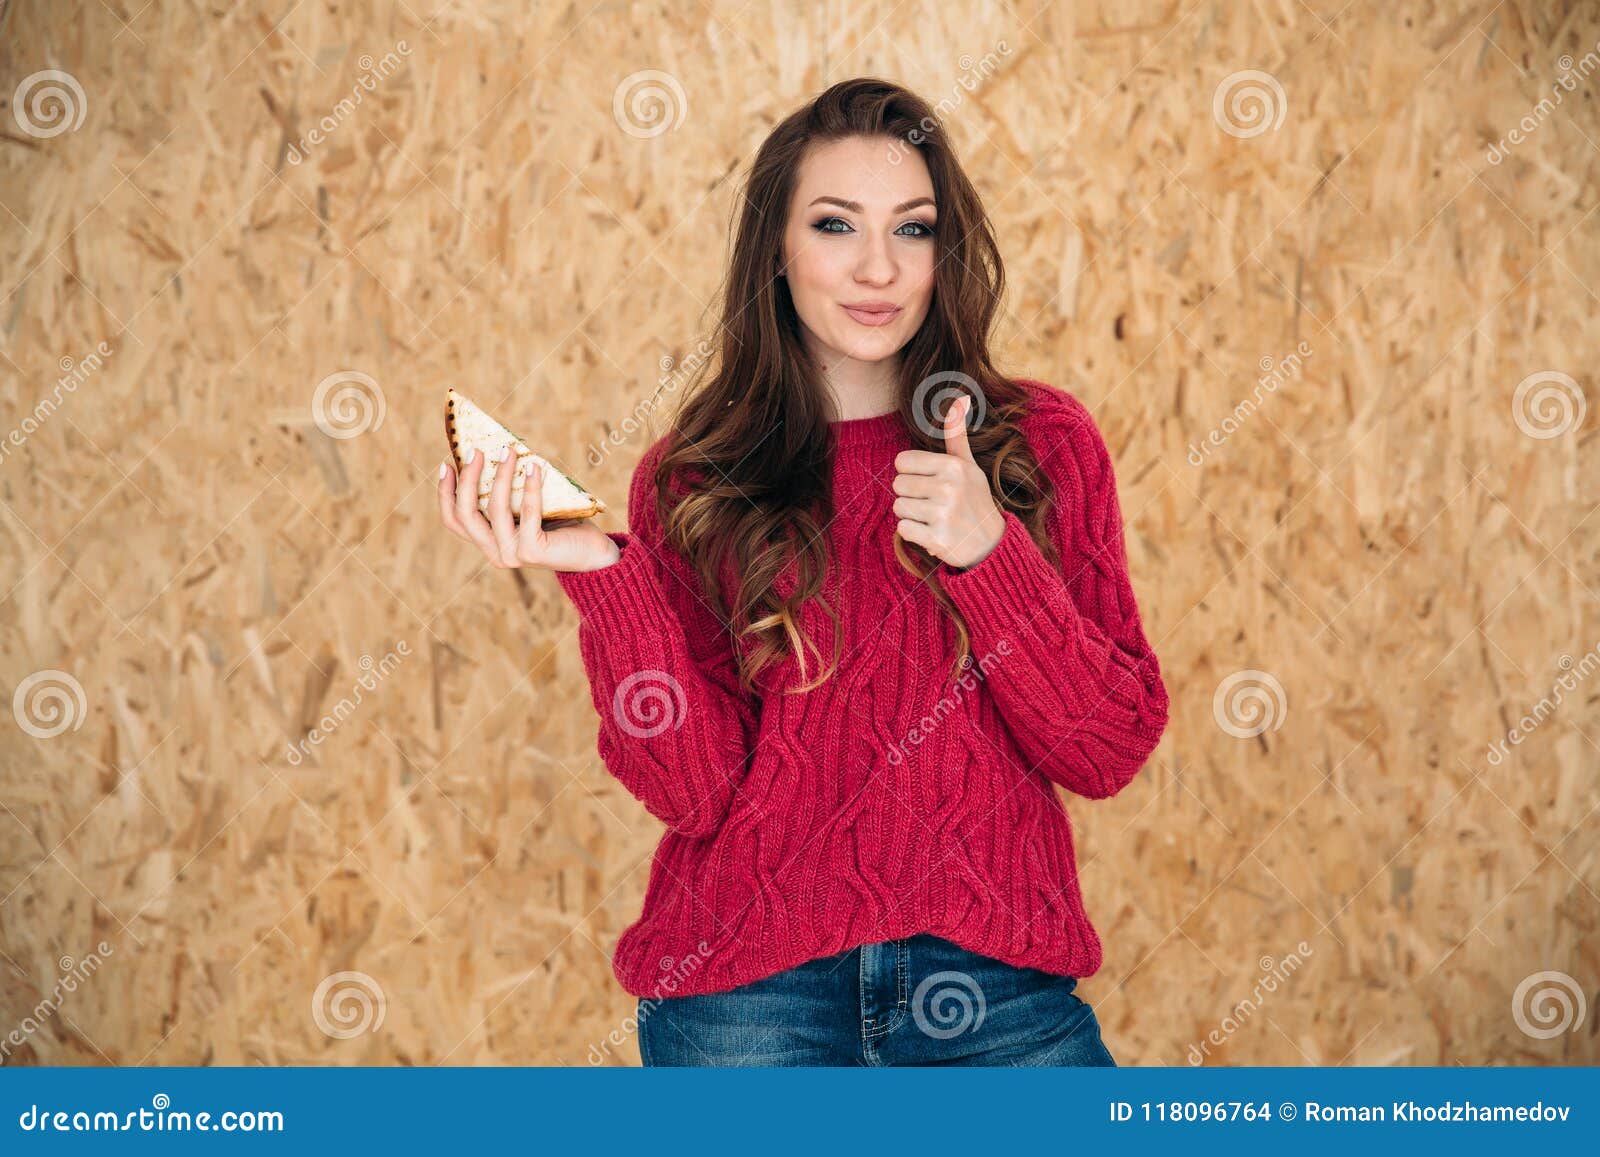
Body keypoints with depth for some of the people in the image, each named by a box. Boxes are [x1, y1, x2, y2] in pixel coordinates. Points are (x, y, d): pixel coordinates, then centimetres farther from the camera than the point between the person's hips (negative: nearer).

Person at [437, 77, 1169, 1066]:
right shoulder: (693, 477, 1)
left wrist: (989, 553, -17)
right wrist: (602, 573, -19)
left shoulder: (1042, 440, 2)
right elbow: (697, 789, -7)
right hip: (745, 995, 0)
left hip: (997, 984, 1)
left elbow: (1111, 752, -4)